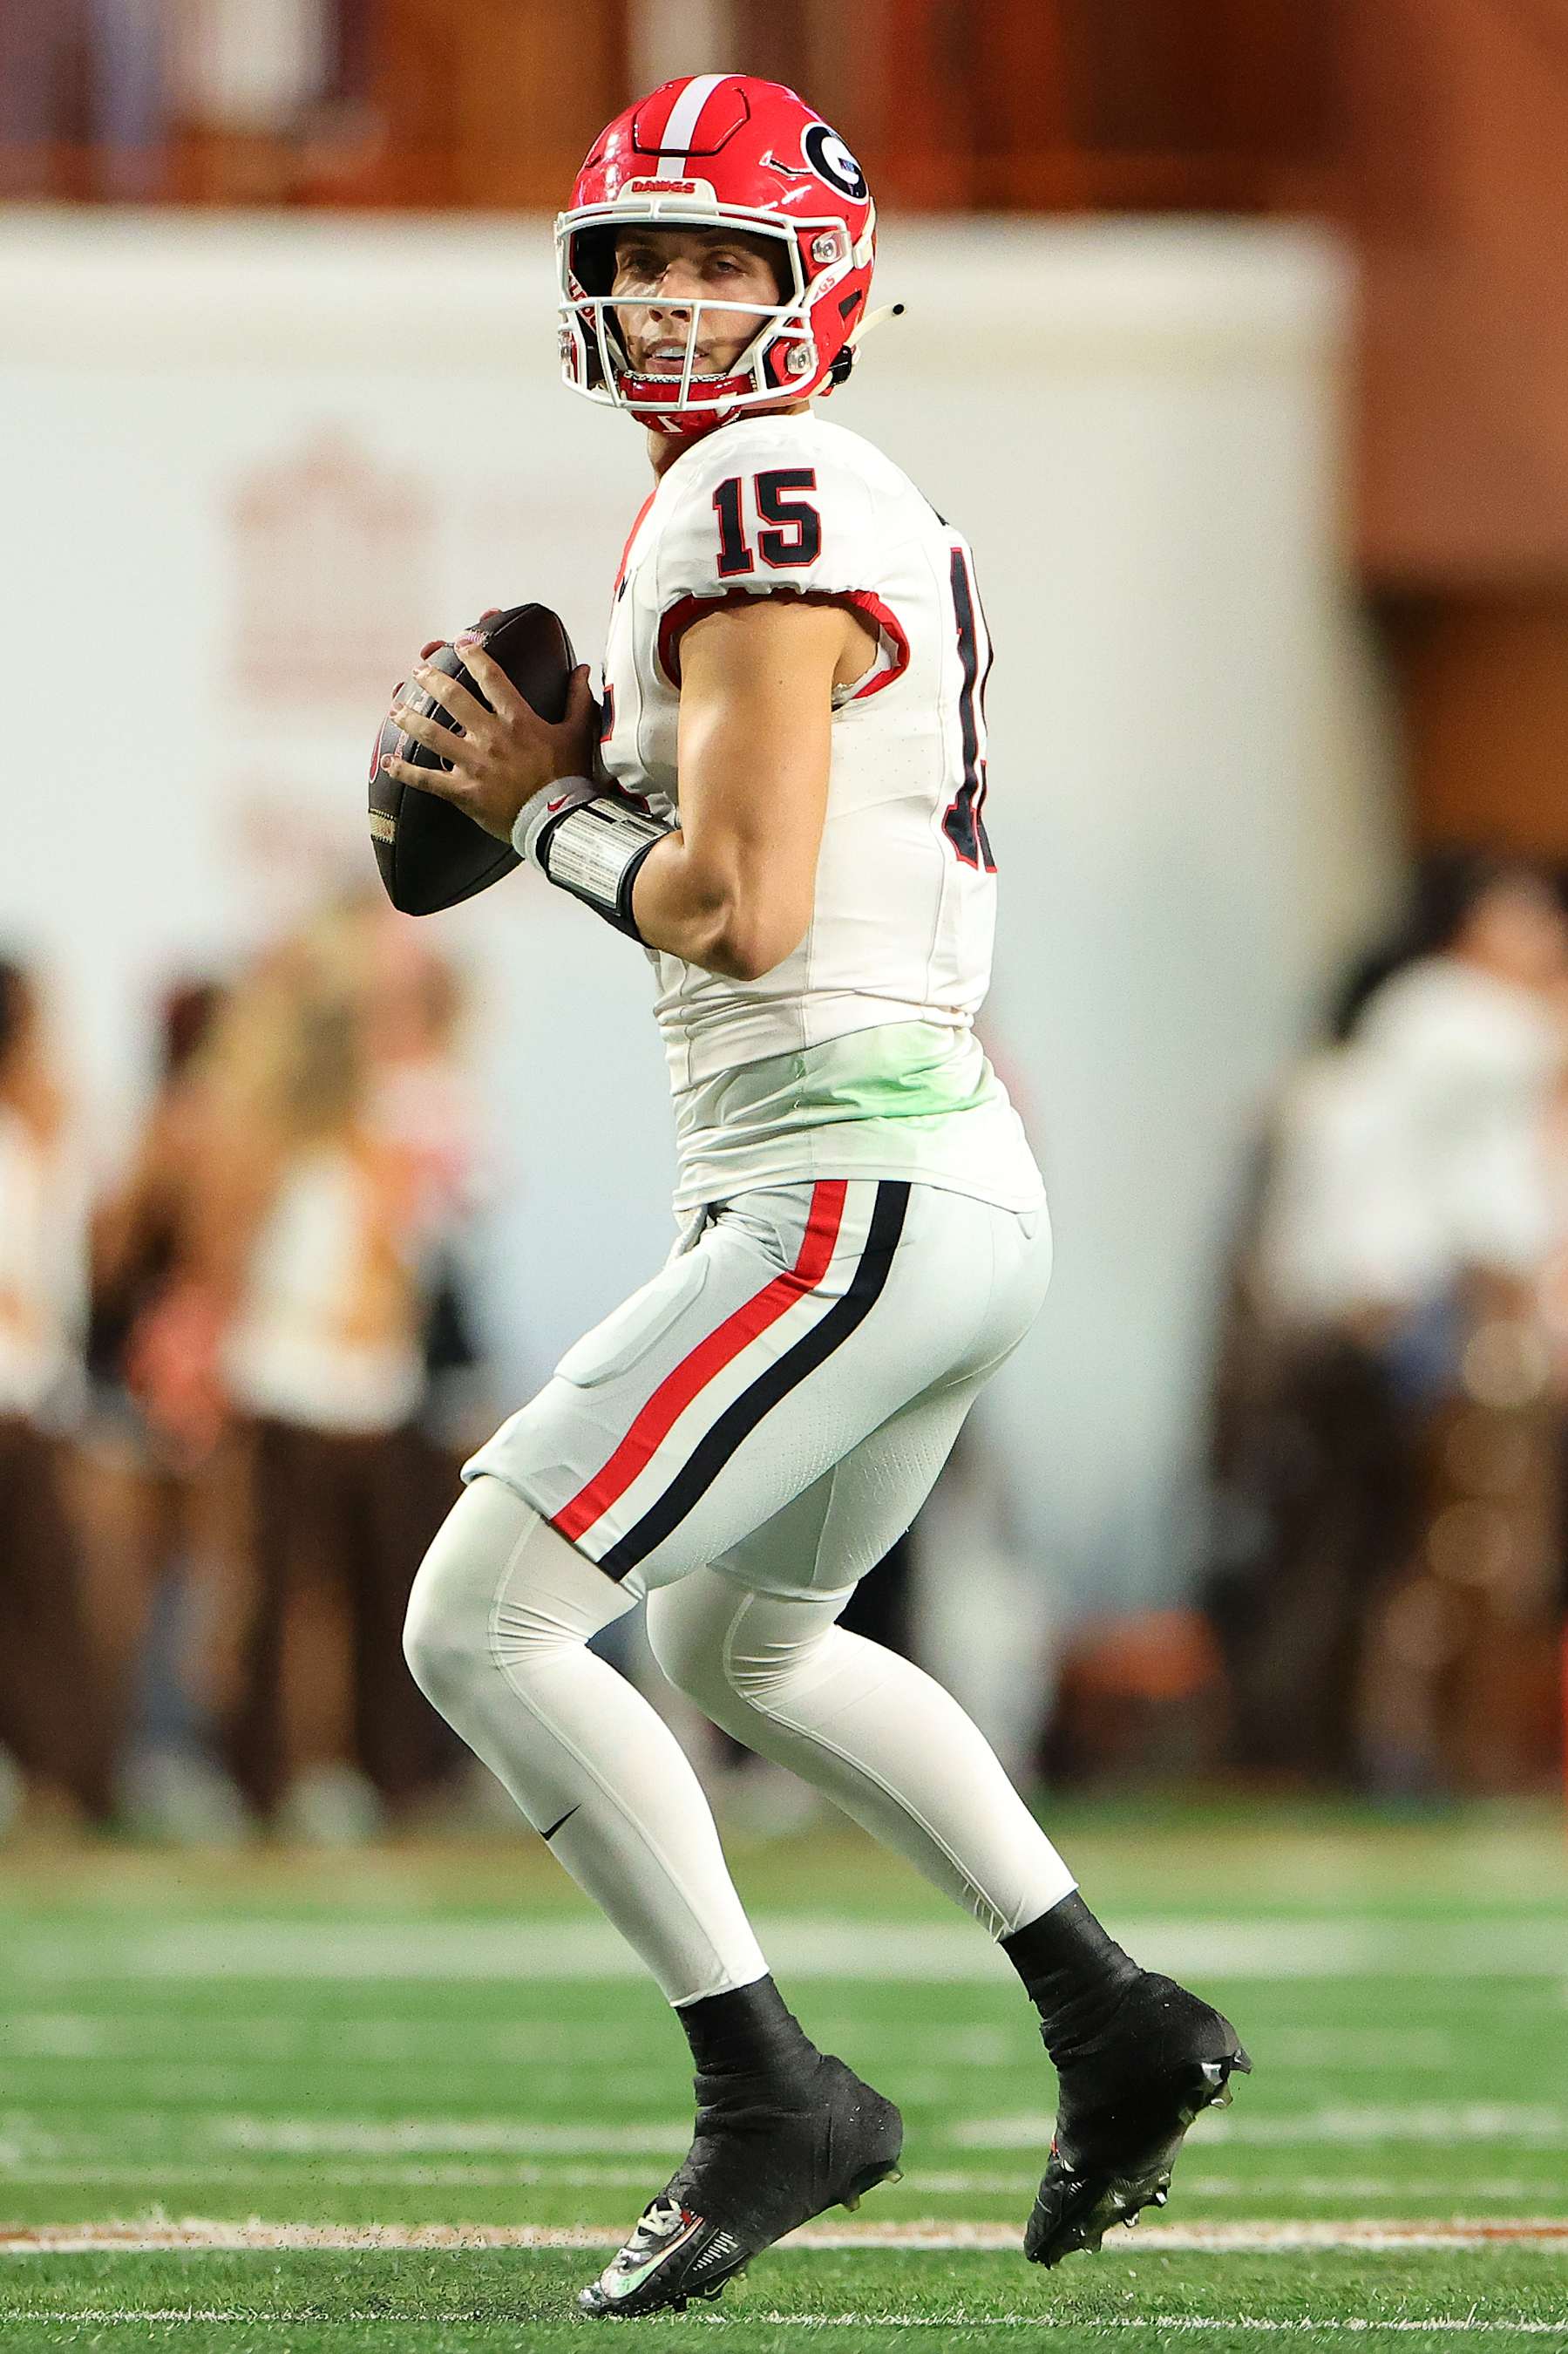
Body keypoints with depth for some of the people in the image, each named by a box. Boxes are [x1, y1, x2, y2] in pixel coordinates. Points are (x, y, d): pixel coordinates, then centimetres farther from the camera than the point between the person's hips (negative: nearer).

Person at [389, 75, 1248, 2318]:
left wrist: (551, 815, -4)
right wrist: (593, 780, 10)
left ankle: (773, 2096, -7)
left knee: (480, 1619, -11)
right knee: (742, 1645, 30)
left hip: (849, 1191, -11)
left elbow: (744, 911, -21)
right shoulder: (861, 510, 17)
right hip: (954, 1187, 11)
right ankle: (1116, 2025, 32)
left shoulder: (763, 515, -14)